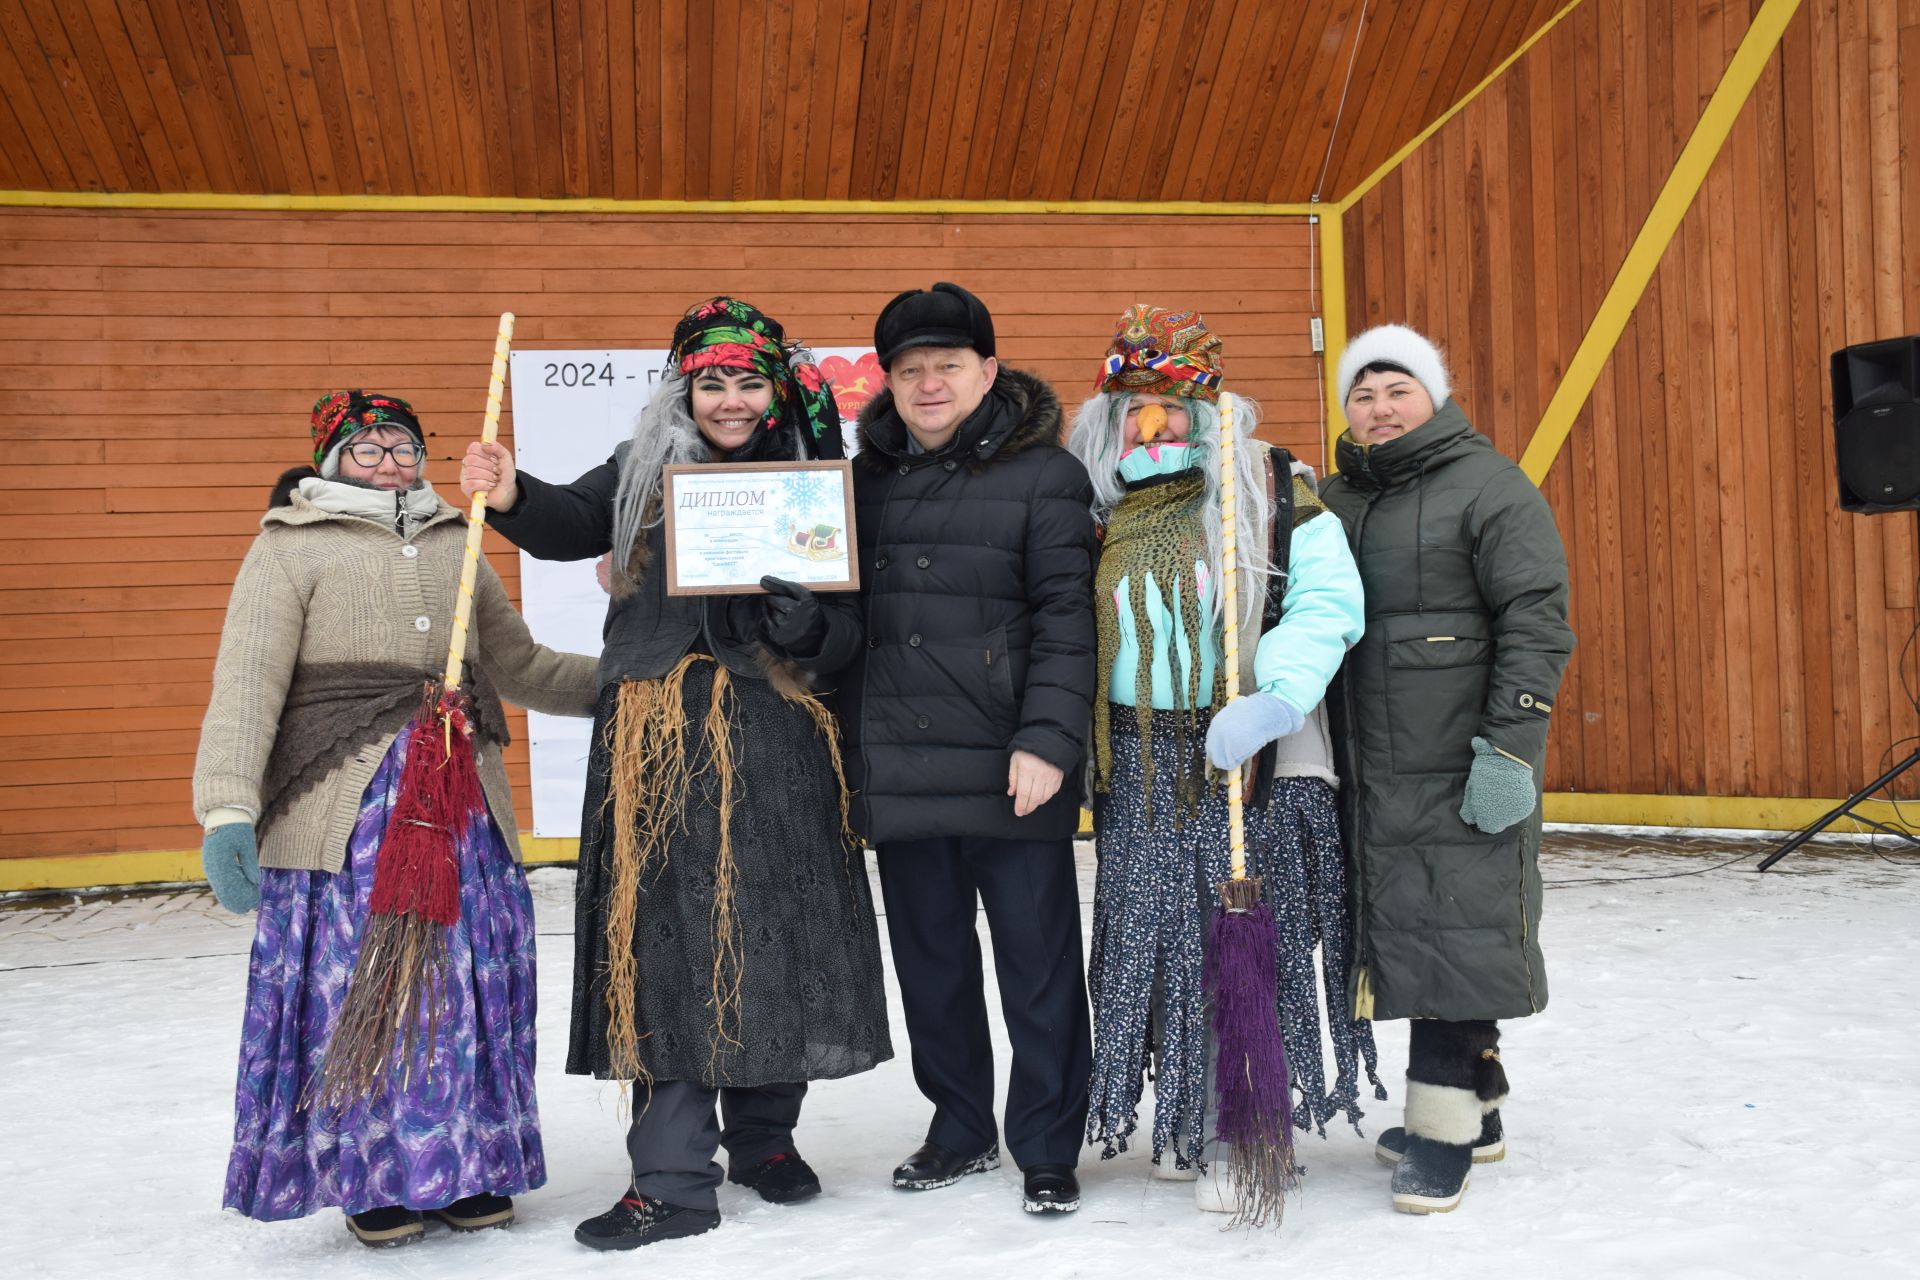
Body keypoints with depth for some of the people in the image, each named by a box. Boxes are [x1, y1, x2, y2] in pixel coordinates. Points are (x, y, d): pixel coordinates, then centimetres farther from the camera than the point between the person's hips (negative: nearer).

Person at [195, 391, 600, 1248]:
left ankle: (469, 1170, 21)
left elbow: (520, 666, 27)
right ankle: (374, 1178, 16)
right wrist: (228, 813, -18)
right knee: (356, 990, -3)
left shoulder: (454, 549, 19)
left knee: (473, 980, 5)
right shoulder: (289, 549, 2)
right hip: (345, 808, -4)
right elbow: (247, 686, -7)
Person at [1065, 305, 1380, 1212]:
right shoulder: (1101, 514, 11)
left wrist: (1271, 701, -28)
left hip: (1251, 762, -4)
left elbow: (1327, 603, -13)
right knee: (1153, 939, 8)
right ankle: (1186, 1120, 24)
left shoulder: (1274, 493, -4)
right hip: (1142, 771, 5)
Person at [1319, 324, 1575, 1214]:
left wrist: (1508, 745, -17)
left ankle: (1443, 1129, 4)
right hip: (1370, 766, 7)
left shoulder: (1486, 484, -5)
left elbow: (1537, 619, -11)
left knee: (1451, 932, -5)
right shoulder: (1335, 501, 15)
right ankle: (1476, 1108, 25)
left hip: (1461, 765, -7)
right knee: (1407, 934, 12)